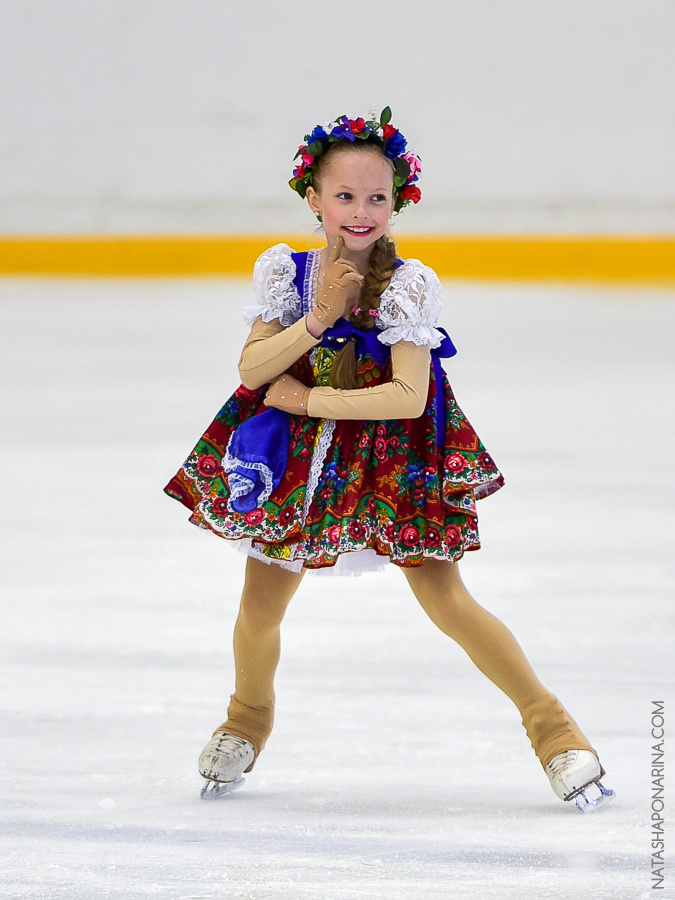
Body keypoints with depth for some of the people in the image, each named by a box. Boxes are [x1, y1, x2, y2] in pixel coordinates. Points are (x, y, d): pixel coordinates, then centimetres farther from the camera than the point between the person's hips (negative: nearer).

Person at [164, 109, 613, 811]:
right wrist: (320, 317, -23)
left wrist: (307, 397, -19)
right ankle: (247, 720, 37)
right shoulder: (285, 270, -6)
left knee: (446, 600, -7)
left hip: (390, 457, -3)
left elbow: (408, 395, -22)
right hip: (295, 454, 3)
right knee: (260, 607, 7)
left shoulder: (406, 285, -16)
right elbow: (252, 369, -11)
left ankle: (551, 724, 3)